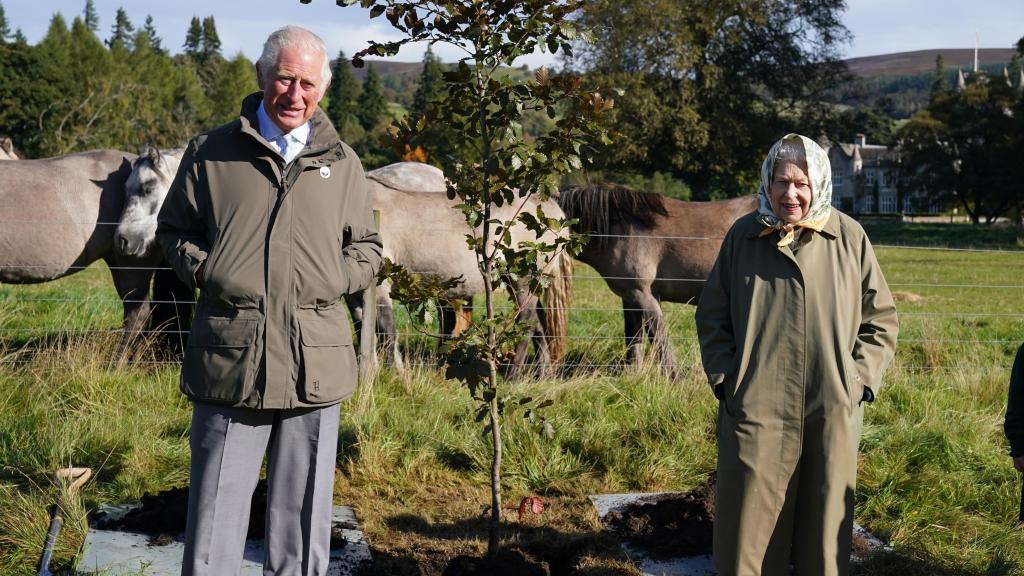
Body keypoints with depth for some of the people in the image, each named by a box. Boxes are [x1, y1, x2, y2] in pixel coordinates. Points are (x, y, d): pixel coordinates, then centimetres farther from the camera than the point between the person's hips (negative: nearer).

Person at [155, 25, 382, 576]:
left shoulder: (342, 163, 12)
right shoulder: (211, 152, 7)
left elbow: (367, 248, 20)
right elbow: (173, 229, 16)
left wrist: (332, 280, 1)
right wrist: (202, 270, -2)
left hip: (314, 361, 2)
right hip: (228, 358, -2)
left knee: (303, 514, 10)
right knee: (215, 513, 2)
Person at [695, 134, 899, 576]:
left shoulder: (849, 237, 1)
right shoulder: (743, 236, 1)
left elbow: (881, 318, 8)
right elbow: (711, 317, 9)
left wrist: (857, 380, -2)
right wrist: (725, 380, 0)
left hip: (832, 411, 0)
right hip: (756, 407, 0)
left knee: (825, 523, 10)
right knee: (748, 527, 4)